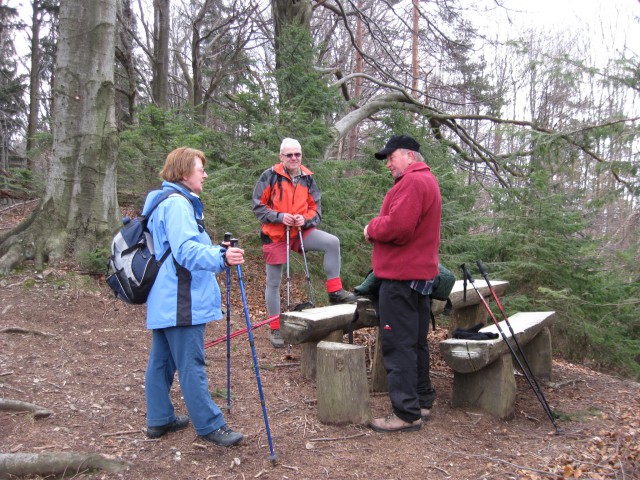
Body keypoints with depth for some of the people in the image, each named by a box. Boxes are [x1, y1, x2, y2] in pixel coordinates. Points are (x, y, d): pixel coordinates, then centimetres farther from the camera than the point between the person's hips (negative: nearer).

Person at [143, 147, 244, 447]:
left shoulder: (162, 202, 19)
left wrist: (219, 254, 38)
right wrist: (221, 257, -42)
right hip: (181, 302, -11)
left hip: (163, 300, 11)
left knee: (161, 361, 15)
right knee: (191, 365, -4)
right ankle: (210, 426, 4)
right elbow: (186, 250, -28)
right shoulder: (177, 203, -15)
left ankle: (159, 419, 26)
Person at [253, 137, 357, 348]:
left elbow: (316, 208, 8)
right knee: (273, 283, 5)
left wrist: (305, 219, -13)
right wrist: (279, 216, -20)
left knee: (332, 242, -21)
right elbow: (258, 206, -6)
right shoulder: (270, 176, -8)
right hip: (275, 235, -2)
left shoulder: (308, 178, 4)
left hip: (301, 231, 3)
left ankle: (334, 291, -10)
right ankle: (276, 329, 20)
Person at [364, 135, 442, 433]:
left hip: (401, 276, -11)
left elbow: (397, 226, -25)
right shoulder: (427, 180, 21)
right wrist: (377, 228, 8)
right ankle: (422, 402, 27)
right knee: (415, 341, 17)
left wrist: (372, 228, -8)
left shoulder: (412, 182, -14)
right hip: (420, 272, 11)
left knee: (398, 344, -6)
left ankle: (407, 413, -1)